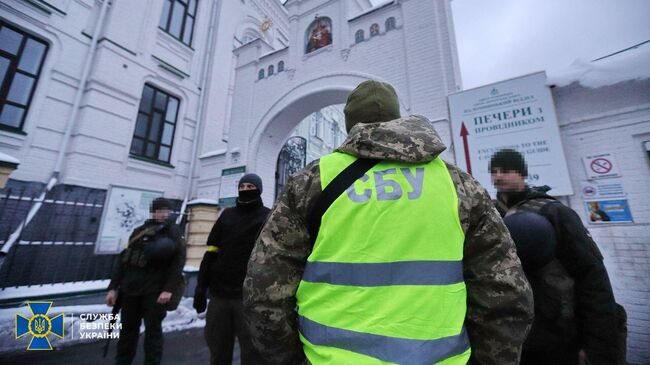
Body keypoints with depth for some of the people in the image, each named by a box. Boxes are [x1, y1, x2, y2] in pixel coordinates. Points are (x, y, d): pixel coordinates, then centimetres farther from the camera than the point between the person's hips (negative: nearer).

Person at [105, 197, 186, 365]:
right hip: (130, 288, 4)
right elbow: (123, 259, 15)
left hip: (155, 290, -4)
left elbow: (179, 260, -10)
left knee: (153, 331, 4)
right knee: (127, 329, 15)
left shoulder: (173, 231, -1)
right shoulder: (139, 231, 12)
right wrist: (113, 287, 9)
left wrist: (168, 289, -17)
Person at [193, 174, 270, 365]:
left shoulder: (268, 217, 1)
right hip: (219, 293, 4)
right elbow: (211, 252, 12)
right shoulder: (227, 215, 13)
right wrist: (201, 287, 6)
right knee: (218, 349, 15)